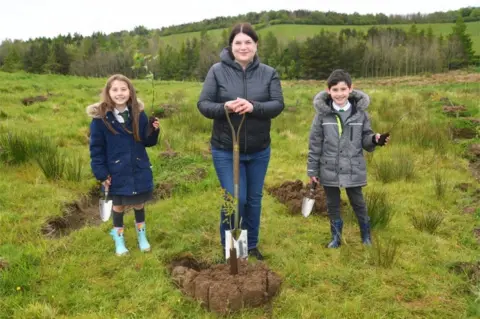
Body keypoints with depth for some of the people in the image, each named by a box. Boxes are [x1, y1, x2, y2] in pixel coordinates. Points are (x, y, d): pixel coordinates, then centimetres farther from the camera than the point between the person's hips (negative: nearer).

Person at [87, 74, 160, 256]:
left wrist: (154, 131, -19)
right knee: (118, 206, 16)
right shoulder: (100, 117, -13)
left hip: (139, 170, 2)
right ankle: (119, 239, 36)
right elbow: (96, 148, -9)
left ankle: (142, 236, 40)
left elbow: (147, 141, 1)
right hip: (116, 173, -2)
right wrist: (101, 173, -11)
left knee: (139, 204, 18)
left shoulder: (138, 114, -6)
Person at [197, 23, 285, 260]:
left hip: (259, 151, 3)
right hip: (225, 150, -3)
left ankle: (251, 245, 35)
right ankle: (229, 247, 22)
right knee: (235, 199, -2)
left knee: (254, 199, 15)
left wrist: (253, 107, -29)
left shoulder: (269, 73, -2)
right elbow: (203, 104, -8)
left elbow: (278, 104, -10)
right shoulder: (217, 71, -7)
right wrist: (223, 108, -29)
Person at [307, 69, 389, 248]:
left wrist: (375, 140, -20)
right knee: (332, 204, 13)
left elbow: (365, 139, 3)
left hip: (353, 169, 0)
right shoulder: (322, 113, -6)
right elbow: (315, 143, -2)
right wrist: (312, 170, -1)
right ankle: (336, 237, 32)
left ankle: (366, 236, 33)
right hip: (329, 170, 0)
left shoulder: (360, 112, -4)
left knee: (358, 202, 12)